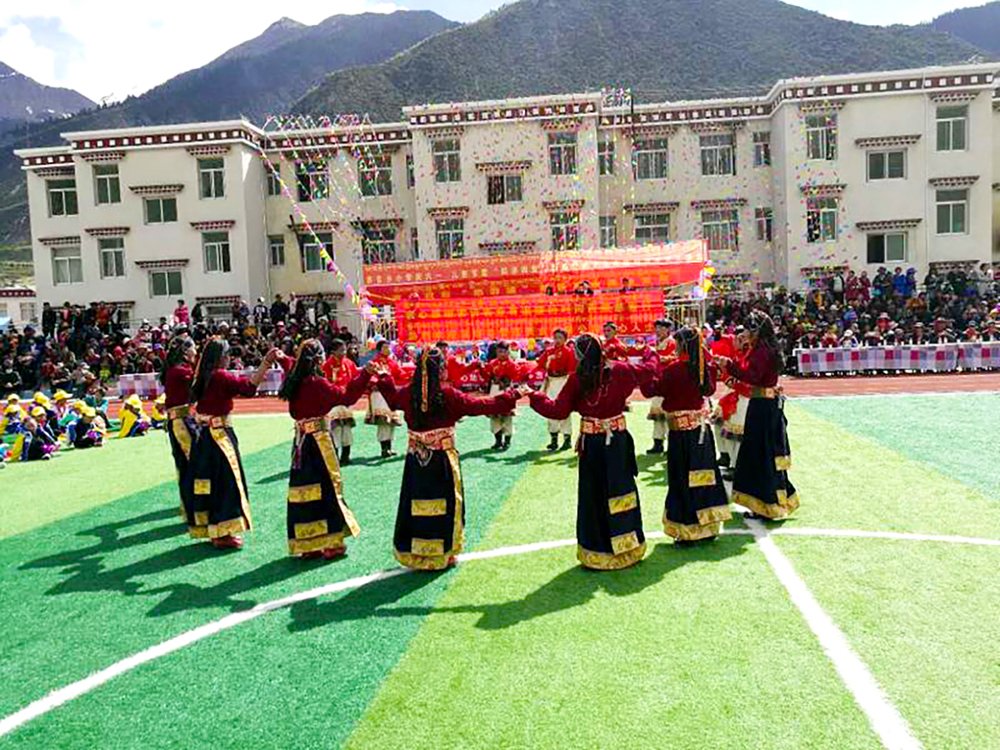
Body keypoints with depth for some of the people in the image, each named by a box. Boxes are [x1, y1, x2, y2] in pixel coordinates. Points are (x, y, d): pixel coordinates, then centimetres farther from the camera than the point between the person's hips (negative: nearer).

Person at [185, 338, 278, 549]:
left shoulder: (204, 377, 8)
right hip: (219, 435, -8)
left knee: (209, 481, 15)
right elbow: (248, 386, -25)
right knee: (225, 481, -1)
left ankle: (212, 530, 26)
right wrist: (267, 362, -25)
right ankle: (223, 534, 4)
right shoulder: (220, 376, -16)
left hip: (204, 435, 8)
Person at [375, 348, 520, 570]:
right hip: (442, 460, -4)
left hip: (415, 459, 5)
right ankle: (441, 555, 16)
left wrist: (383, 378, 43)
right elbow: (480, 405, -11)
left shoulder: (407, 393, 0)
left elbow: (391, 395, 22)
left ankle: (412, 553, 22)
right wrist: (511, 396, -2)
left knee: (415, 505, 12)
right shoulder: (448, 395, -15)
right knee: (444, 504, 8)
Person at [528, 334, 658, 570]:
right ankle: (627, 546, 23)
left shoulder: (577, 379, -11)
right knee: (621, 490, 13)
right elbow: (649, 369, 11)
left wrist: (534, 397, 4)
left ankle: (597, 550, 16)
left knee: (593, 495, 8)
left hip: (591, 443, -2)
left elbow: (558, 410, -9)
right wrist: (649, 353, 33)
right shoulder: (619, 370, -3)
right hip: (618, 439, 2)